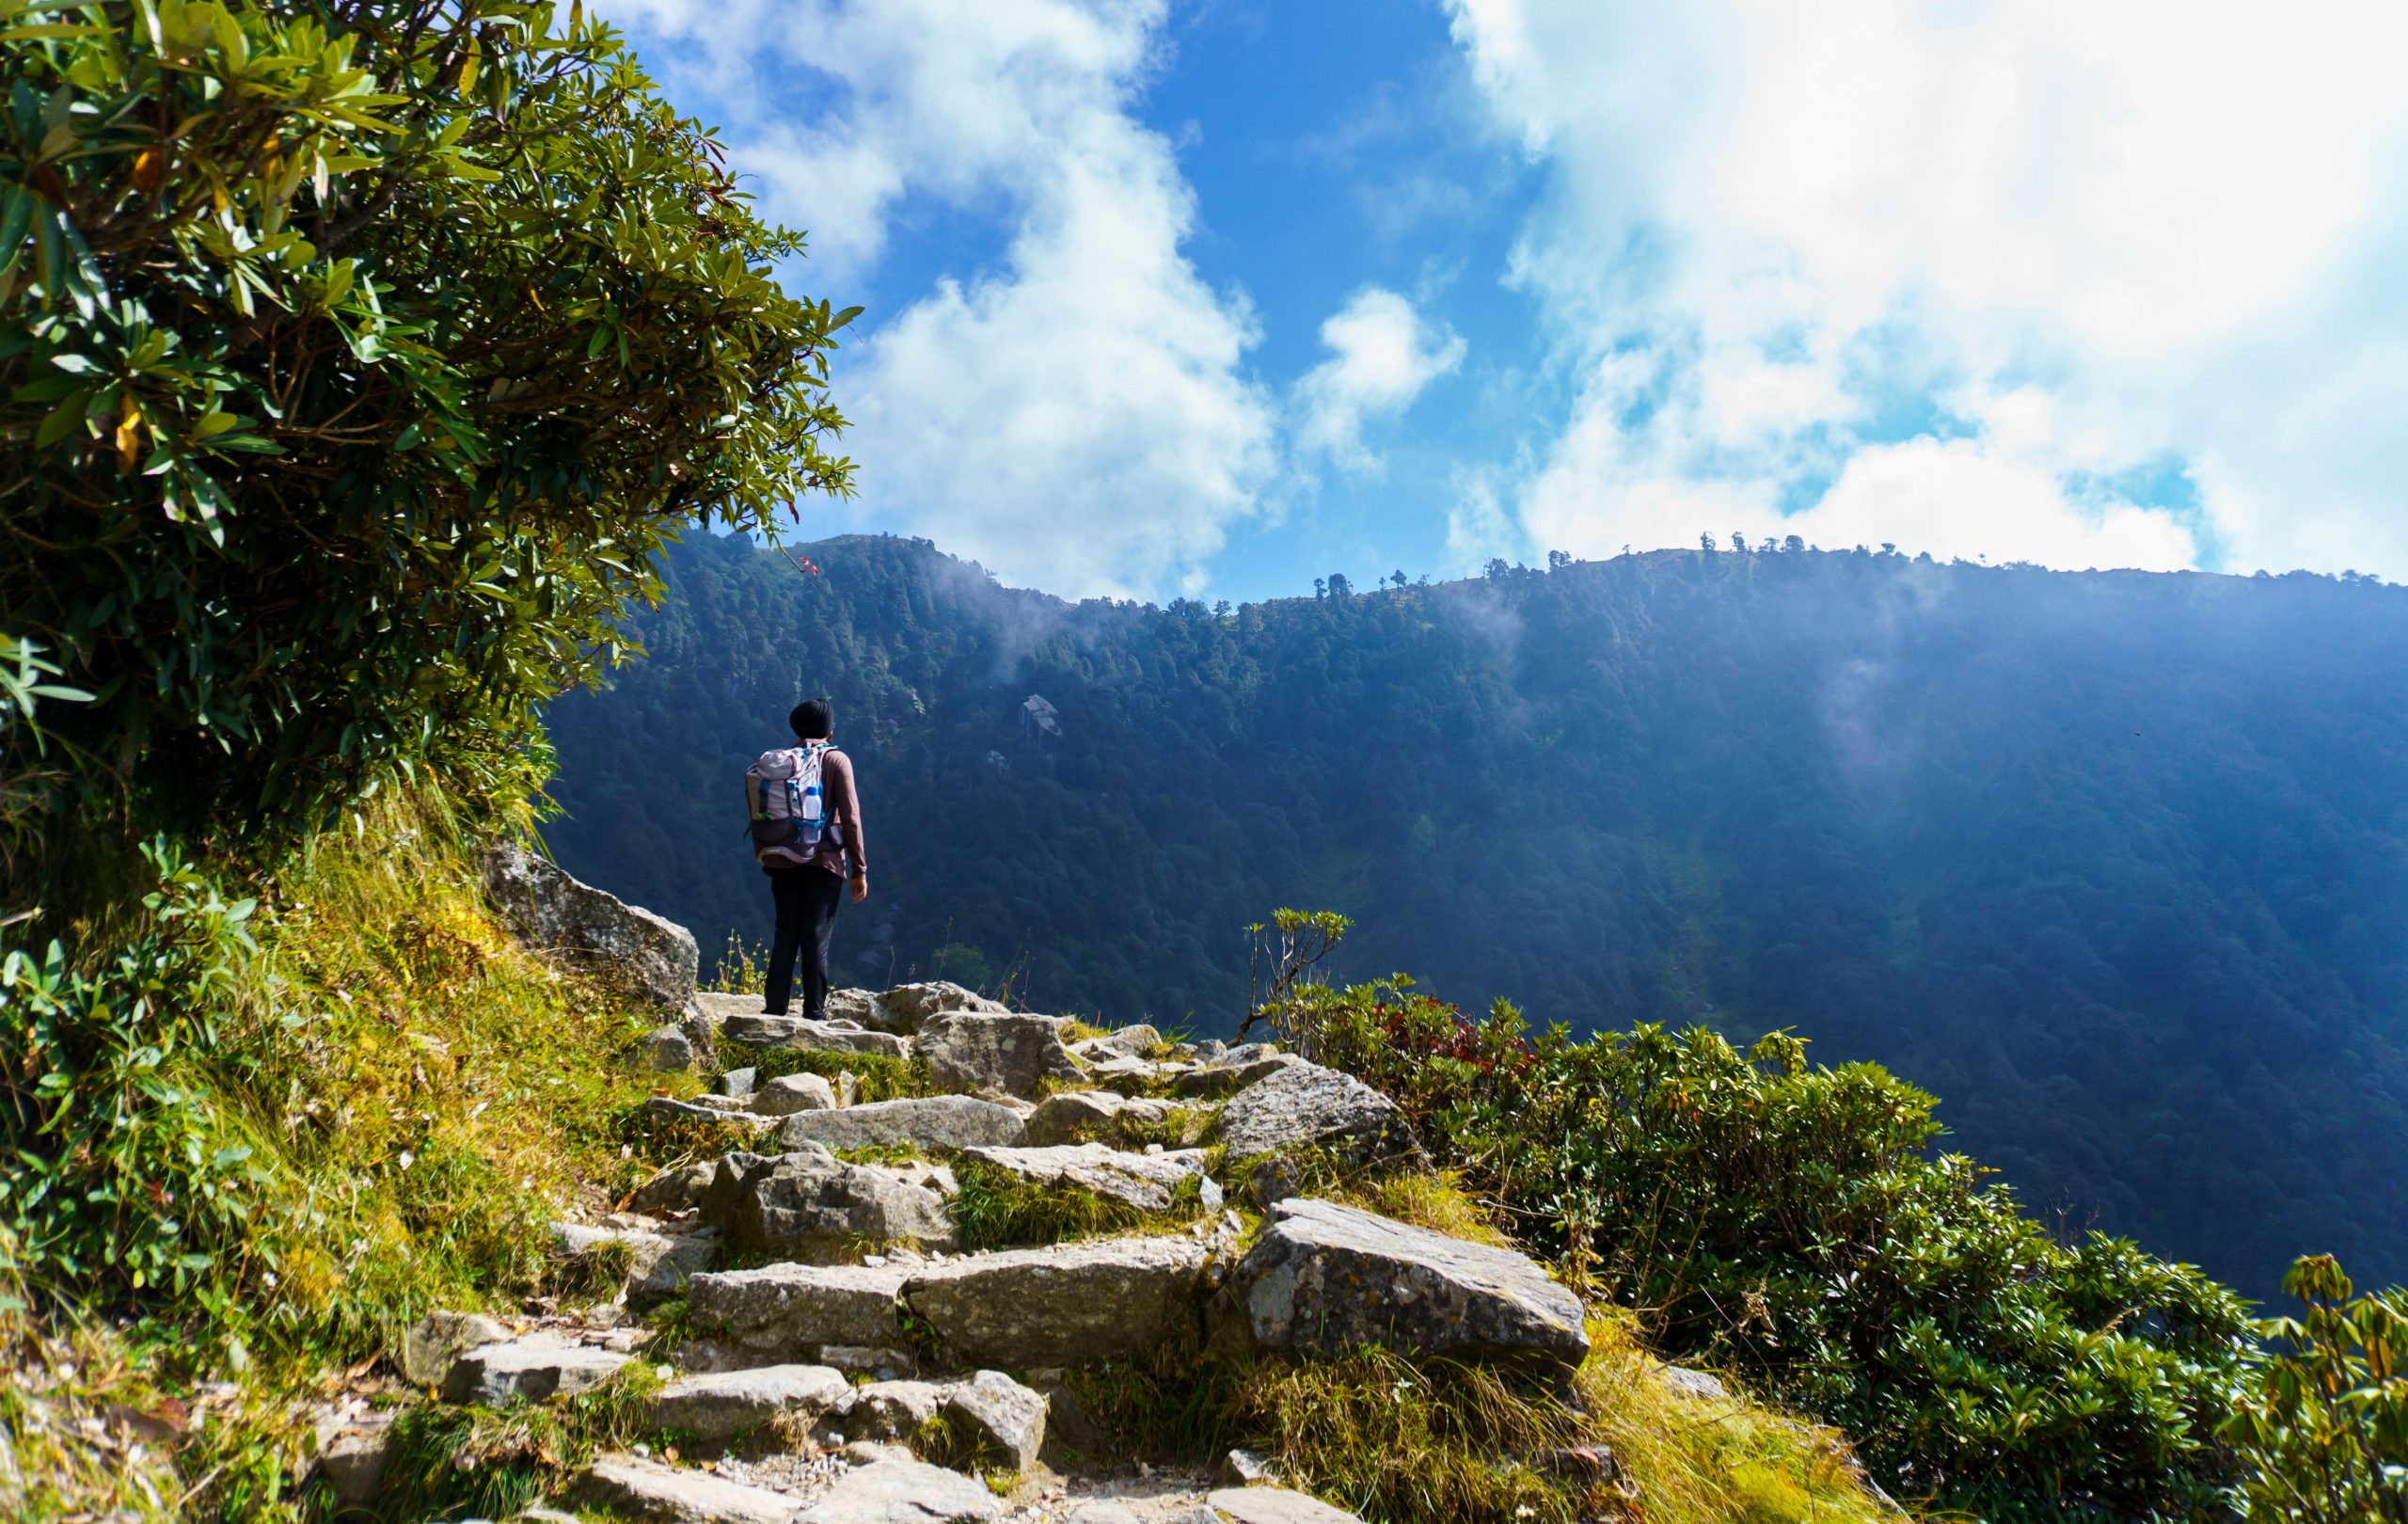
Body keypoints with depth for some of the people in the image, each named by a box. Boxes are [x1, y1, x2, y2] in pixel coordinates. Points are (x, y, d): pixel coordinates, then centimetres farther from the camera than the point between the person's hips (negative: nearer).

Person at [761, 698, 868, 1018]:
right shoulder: (837, 761, -2)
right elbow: (850, 818, -7)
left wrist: (767, 858, 17)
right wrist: (859, 869, -4)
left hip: (784, 864, 3)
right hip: (824, 863, -3)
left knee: (784, 937, 9)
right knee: (816, 940, -2)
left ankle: (774, 1010, 7)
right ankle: (814, 1015, -1)